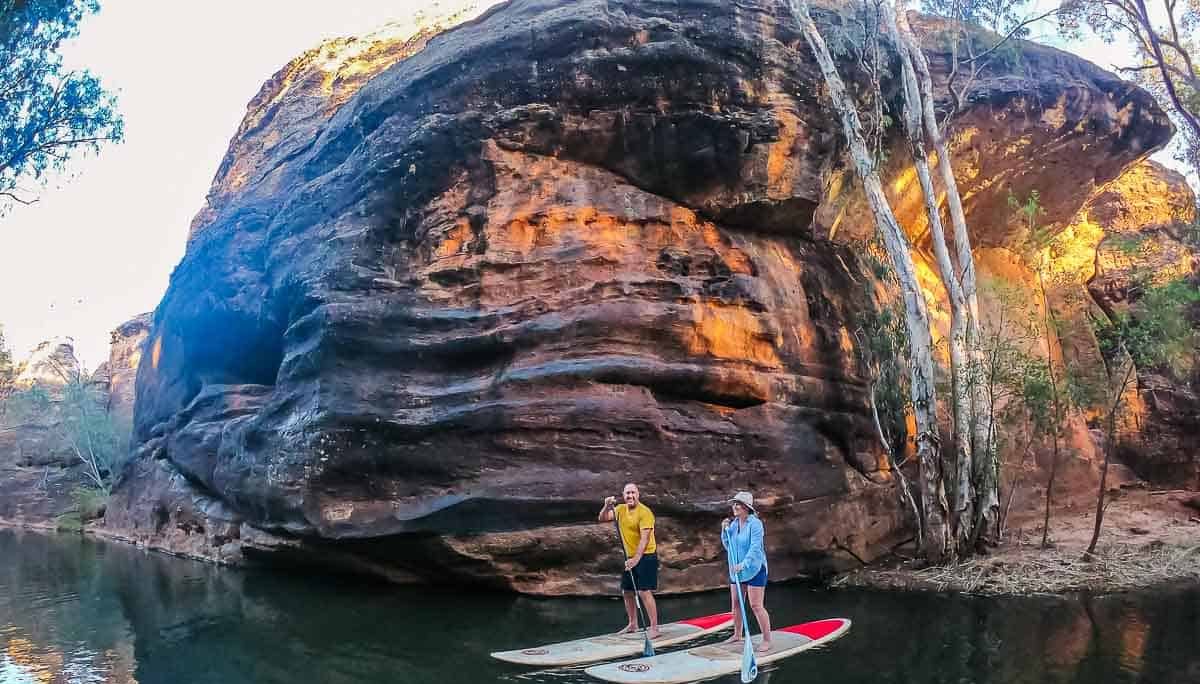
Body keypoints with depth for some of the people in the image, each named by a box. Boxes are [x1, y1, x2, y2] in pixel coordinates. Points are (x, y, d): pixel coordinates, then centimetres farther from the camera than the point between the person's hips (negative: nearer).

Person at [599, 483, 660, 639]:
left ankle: (654, 628, -7)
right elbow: (602, 519, 2)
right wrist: (607, 506, -17)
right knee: (626, 591, 14)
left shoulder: (644, 512, -17)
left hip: (645, 556, -8)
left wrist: (636, 559, -31)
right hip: (630, 557, 8)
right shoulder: (621, 509, 6)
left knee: (644, 592, -14)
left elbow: (645, 539, -23)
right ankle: (633, 625, 30)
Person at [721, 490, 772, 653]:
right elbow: (728, 547, 10)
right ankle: (737, 635, 31)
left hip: (754, 569, -7)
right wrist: (724, 530, -5)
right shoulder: (733, 523, 4)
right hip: (737, 569, 7)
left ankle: (767, 640, 3)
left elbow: (755, 547, -26)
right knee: (736, 603, 15)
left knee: (756, 606, -8)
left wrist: (743, 564, -37)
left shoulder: (755, 524, -17)